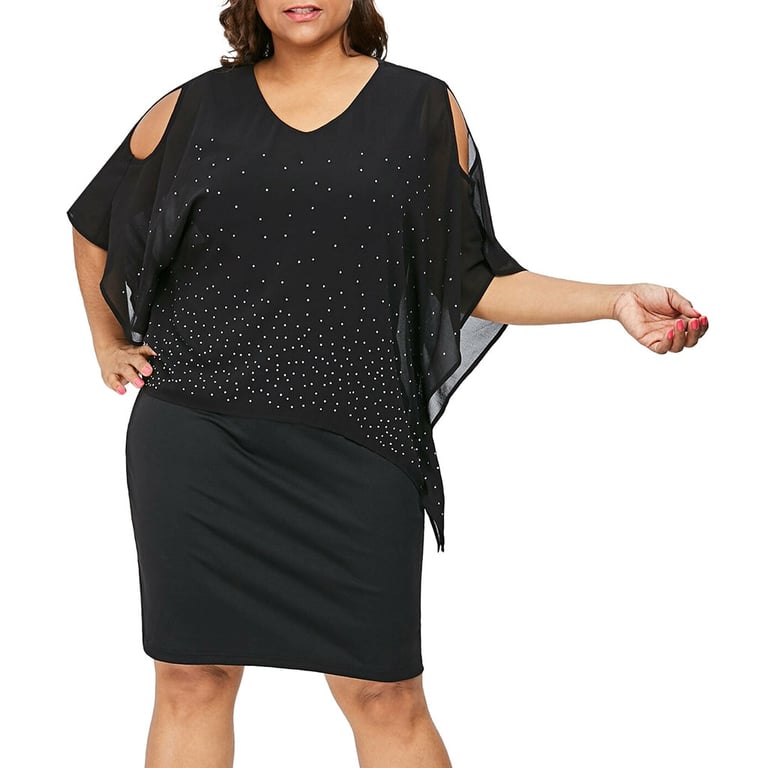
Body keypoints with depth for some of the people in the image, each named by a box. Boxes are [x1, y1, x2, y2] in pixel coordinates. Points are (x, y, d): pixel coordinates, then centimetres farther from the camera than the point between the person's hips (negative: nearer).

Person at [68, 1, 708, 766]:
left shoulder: (426, 109, 6)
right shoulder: (194, 108, 7)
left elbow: (472, 279, 6)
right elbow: (96, 223, 23)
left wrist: (617, 301, -5)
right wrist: (108, 344, 19)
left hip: (354, 446, -1)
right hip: (196, 438, 1)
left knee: (384, 697, 1)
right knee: (191, 679, 6)